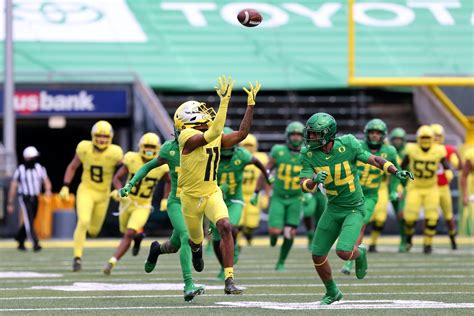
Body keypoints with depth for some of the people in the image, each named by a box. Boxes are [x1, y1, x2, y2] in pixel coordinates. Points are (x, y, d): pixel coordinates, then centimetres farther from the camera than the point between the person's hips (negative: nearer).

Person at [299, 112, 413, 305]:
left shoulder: (347, 145, -18)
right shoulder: (309, 154, -10)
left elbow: (373, 159, -7)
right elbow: (304, 186, -16)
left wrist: (396, 172, -21)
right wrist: (314, 180, -39)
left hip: (354, 208, -4)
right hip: (333, 208, 4)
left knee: (343, 252, -22)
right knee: (318, 256, 5)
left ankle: (359, 254, 16)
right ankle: (332, 293, 32)